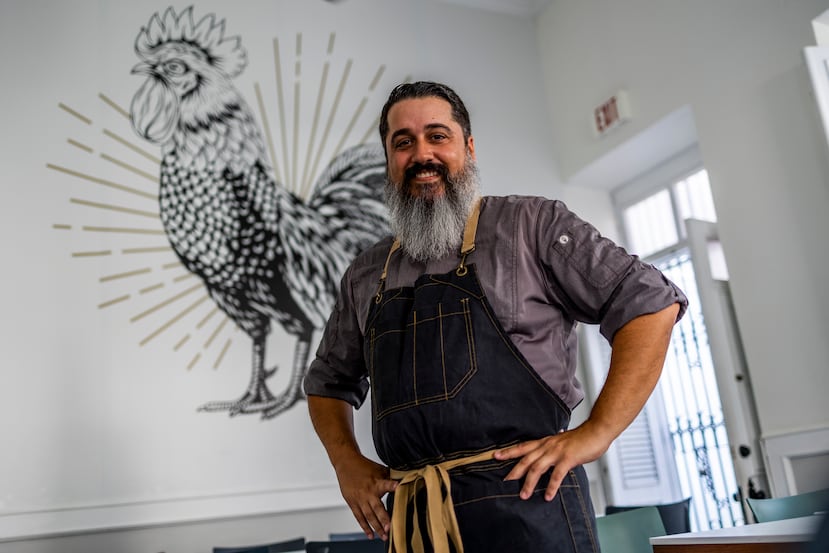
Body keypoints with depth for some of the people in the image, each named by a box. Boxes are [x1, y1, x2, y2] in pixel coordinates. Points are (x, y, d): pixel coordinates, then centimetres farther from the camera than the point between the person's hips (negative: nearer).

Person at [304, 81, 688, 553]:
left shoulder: (531, 225, -1)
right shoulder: (365, 276, 12)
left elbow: (652, 303, -4)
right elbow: (329, 380, 24)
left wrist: (595, 434, -12)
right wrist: (347, 461, 7)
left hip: (525, 503, -4)